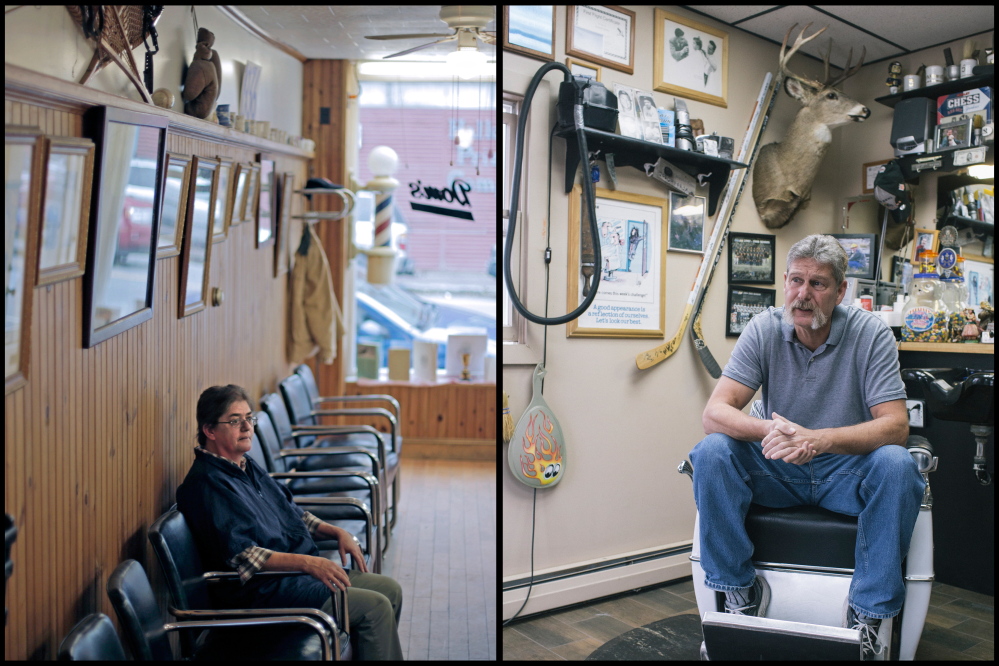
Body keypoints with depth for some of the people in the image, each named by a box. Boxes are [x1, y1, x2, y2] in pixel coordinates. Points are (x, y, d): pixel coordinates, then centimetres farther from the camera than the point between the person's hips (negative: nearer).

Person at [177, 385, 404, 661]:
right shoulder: (206, 483, -15)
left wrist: (336, 531, 9)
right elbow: (239, 554, -24)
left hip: (301, 572, 10)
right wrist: (307, 562, -30)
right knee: (375, 607, -18)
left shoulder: (246, 467, 15)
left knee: (390, 589, 5)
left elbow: (292, 512, 24)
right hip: (265, 590, -10)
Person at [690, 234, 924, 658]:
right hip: (777, 469, 1)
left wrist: (819, 439, -37)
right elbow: (715, 412, -16)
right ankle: (740, 589, -9)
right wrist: (768, 429, -38)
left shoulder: (870, 333, -10)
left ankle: (869, 610, -14)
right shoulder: (764, 329, -8)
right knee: (711, 452, -25)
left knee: (896, 464, -31)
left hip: (846, 469, 0)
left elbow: (895, 425, -18)